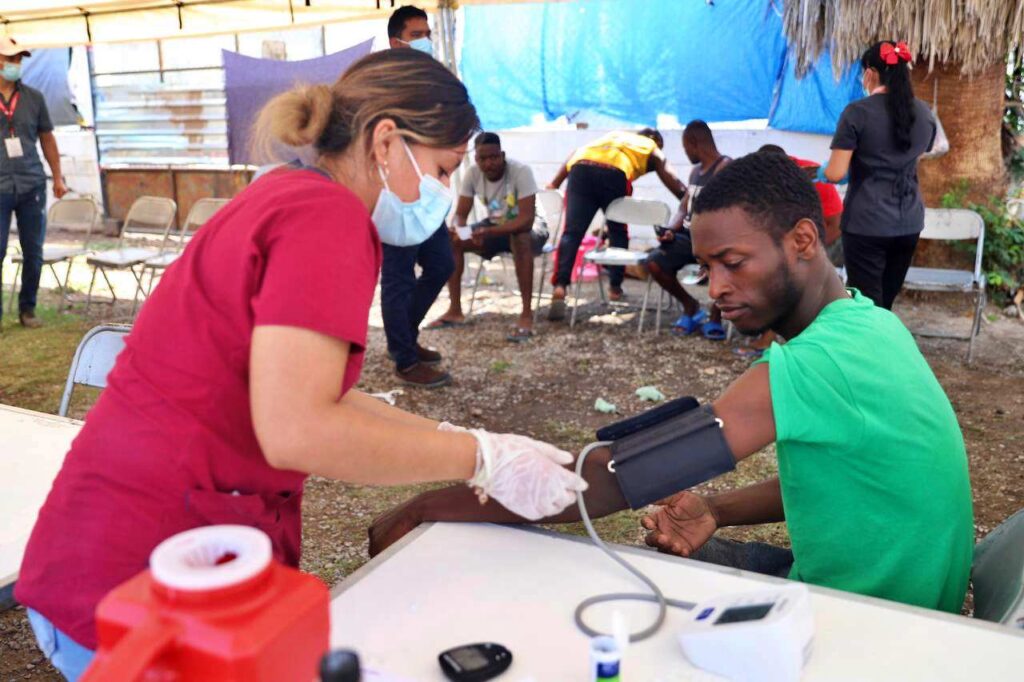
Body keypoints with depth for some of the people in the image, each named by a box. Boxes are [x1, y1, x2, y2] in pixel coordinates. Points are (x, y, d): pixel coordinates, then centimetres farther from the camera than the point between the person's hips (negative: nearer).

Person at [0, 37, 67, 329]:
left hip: (32, 185, 3)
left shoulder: (34, 98, 9)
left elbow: (47, 139, 16)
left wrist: (58, 177, 14)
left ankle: (27, 308, 20)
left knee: (34, 252, 6)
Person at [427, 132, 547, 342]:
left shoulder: (521, 172, -28)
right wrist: (460, 230, -34)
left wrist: (488, 232, -47)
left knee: (521, 239, -41)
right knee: (450, 240, -15)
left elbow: (527, 220, -35)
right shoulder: (472, 174, -12)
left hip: (526, 229, -5)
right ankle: (455, 310, -7)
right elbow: (460, 214, -9)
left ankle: (527, 315, -34)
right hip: (495, 226, 6)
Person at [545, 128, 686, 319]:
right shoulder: (653, 150, 32)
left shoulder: (615, 135, 42)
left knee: (572, 232, -2)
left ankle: (560, 285, -17)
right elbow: (676, 185, 24)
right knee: (618, 231, 18)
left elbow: (577, 153, 30)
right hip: (614, 172, -3)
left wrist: (555, 182, 26)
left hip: (581, 167, 3)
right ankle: (615, 286, 22)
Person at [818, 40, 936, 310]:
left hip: (866, 224, -6)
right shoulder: (925, 113, 8)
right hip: (909, 223, 6)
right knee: (885, 304, 15)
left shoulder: (857, 112, -11)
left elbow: (835, 174, -13)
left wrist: (822, 172, 8)